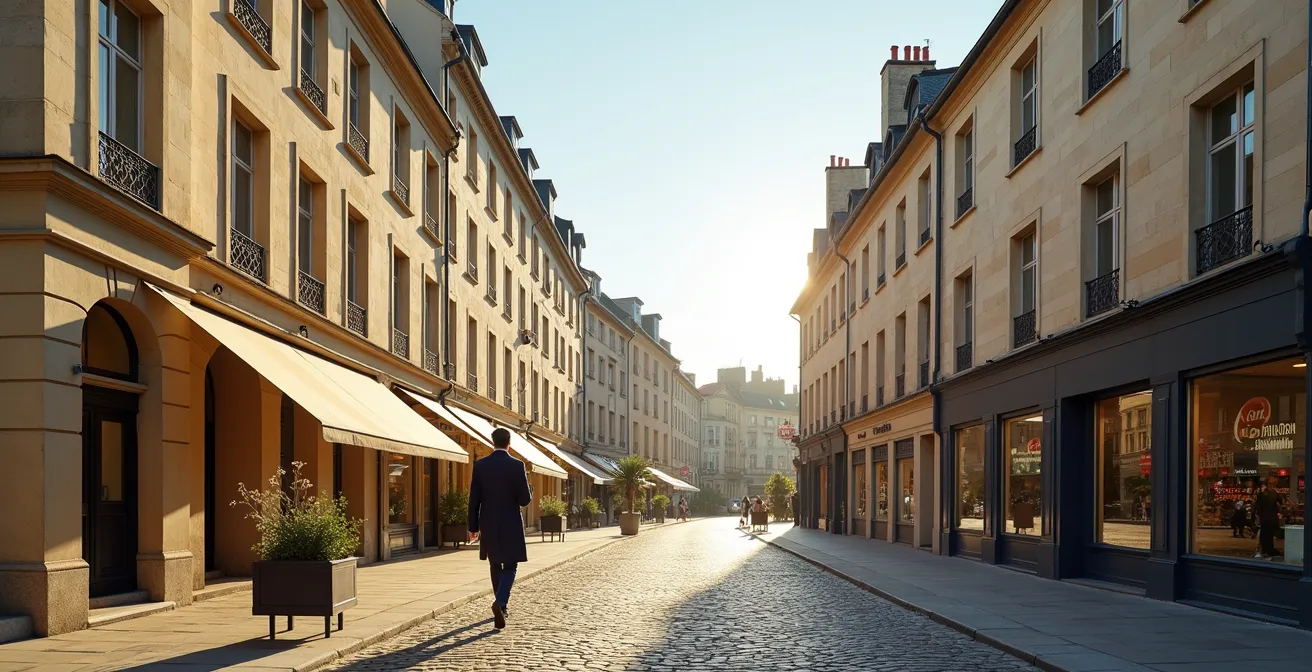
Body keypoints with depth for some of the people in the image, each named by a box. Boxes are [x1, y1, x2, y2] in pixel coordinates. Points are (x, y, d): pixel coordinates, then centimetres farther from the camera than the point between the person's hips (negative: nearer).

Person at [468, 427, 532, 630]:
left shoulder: (480, 465, -3)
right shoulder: (517, 466, -11)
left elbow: (474, 499, 0)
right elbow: (525, 500, -10)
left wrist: (473, 526, 7)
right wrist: (527, 485, 11)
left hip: (488, 525, 3)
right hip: (511, 526, -3)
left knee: (496, 566, 18)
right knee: (509, 567, 3)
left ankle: (501, 606, 28)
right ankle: (500, 602, -20)